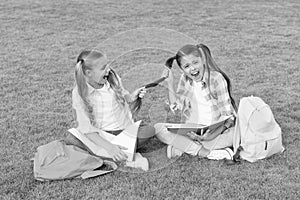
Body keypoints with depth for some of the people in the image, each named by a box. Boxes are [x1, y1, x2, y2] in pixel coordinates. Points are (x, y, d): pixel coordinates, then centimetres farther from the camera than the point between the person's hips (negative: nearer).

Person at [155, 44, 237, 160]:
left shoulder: (216, 78, -13)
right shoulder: (185, 79, 1)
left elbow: (226, 114, -15)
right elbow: (176, 106, 3)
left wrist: (214, 134, -29)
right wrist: (170, 84, -8)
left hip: (216, 130, -3)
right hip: (192, 131, 4)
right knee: (158, 129, -18)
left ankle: (182, 147, -25)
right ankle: (206, 152, -25)